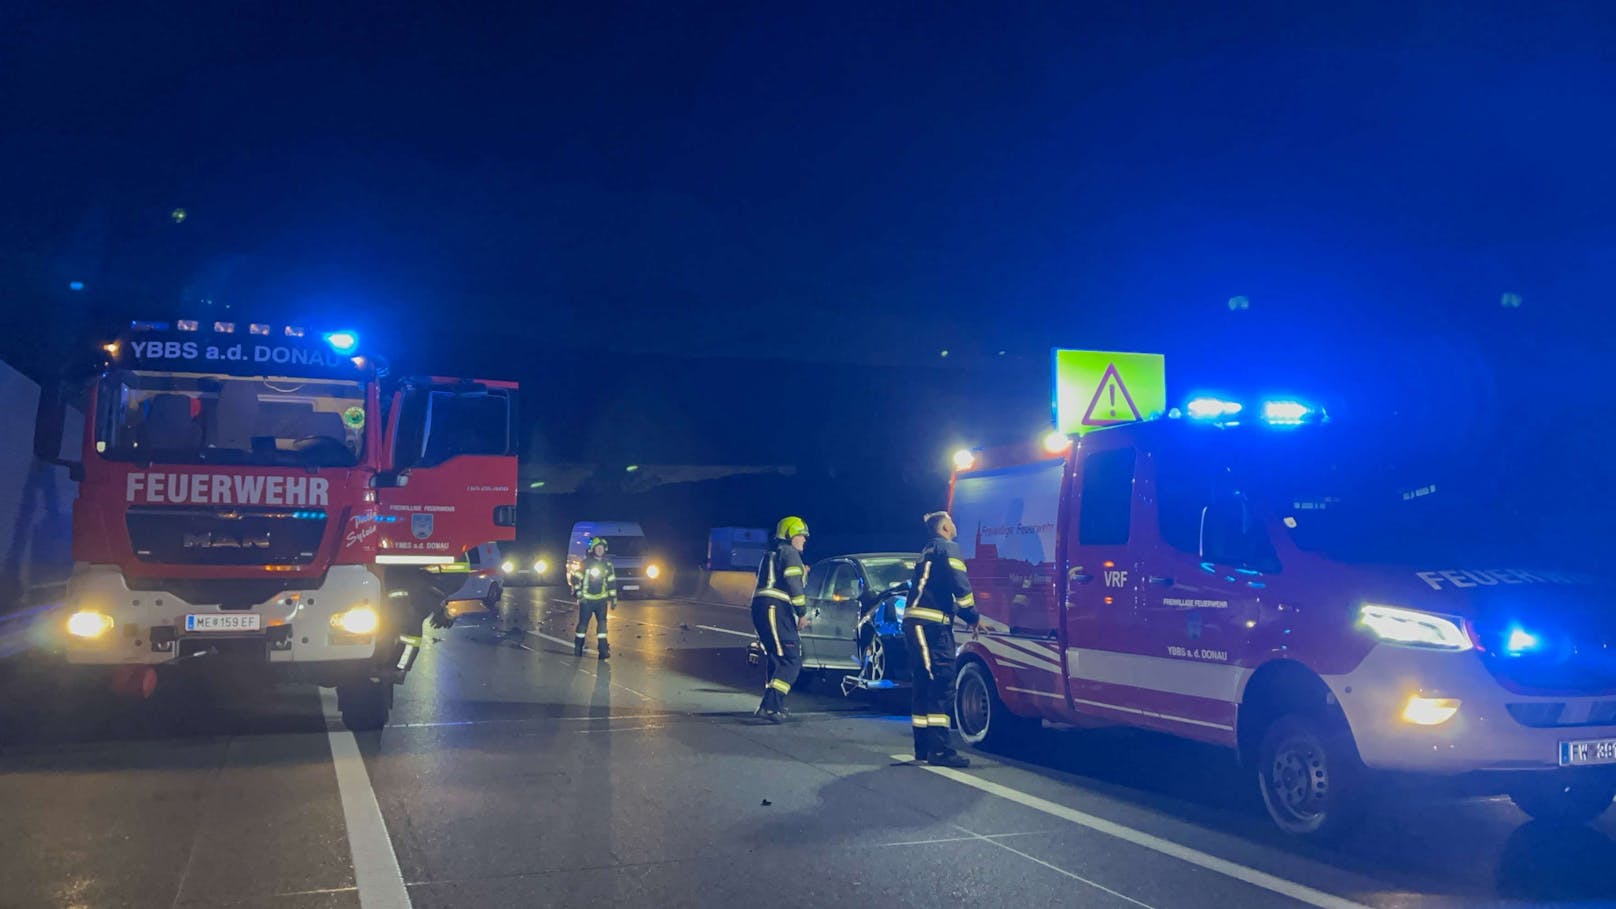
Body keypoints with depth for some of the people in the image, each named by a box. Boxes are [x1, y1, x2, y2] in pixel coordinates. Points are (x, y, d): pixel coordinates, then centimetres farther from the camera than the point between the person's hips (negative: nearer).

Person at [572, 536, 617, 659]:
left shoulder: (607, 564, 5)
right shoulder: (586, 563, -6)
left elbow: (612, 582, 10)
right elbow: (577, 579, -4)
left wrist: (613, 599, 8)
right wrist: (579, 595, -11)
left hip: (601, 599, 2)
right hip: (586, 599, -2)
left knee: (602, 622, -6)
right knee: (583, 623, 3)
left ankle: (603, 649, -6)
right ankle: (578, 648, 17)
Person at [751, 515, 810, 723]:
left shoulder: (771, 556, 27)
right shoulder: (790, 553, -3)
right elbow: (793, 585, -13)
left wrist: (801, 574, 27)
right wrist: (803, 612, -10)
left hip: (761, 609, 10)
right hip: (775, 610, -10)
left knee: (779, 659, 20)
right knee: (791, 660, -12)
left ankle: (776, 705, 24)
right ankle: (770, 706, -22)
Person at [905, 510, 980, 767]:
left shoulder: (928, 551, 26)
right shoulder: (948, 548, -3)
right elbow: (959, 585, -13)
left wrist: (969, 618, 23)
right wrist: (973, 617, -1)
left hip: (916, 623, 10)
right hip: (931, 625, -10)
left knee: (925, 686, 12)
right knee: (941, 686, -11)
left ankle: (924, 747, 16)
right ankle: (940, 749, -14)